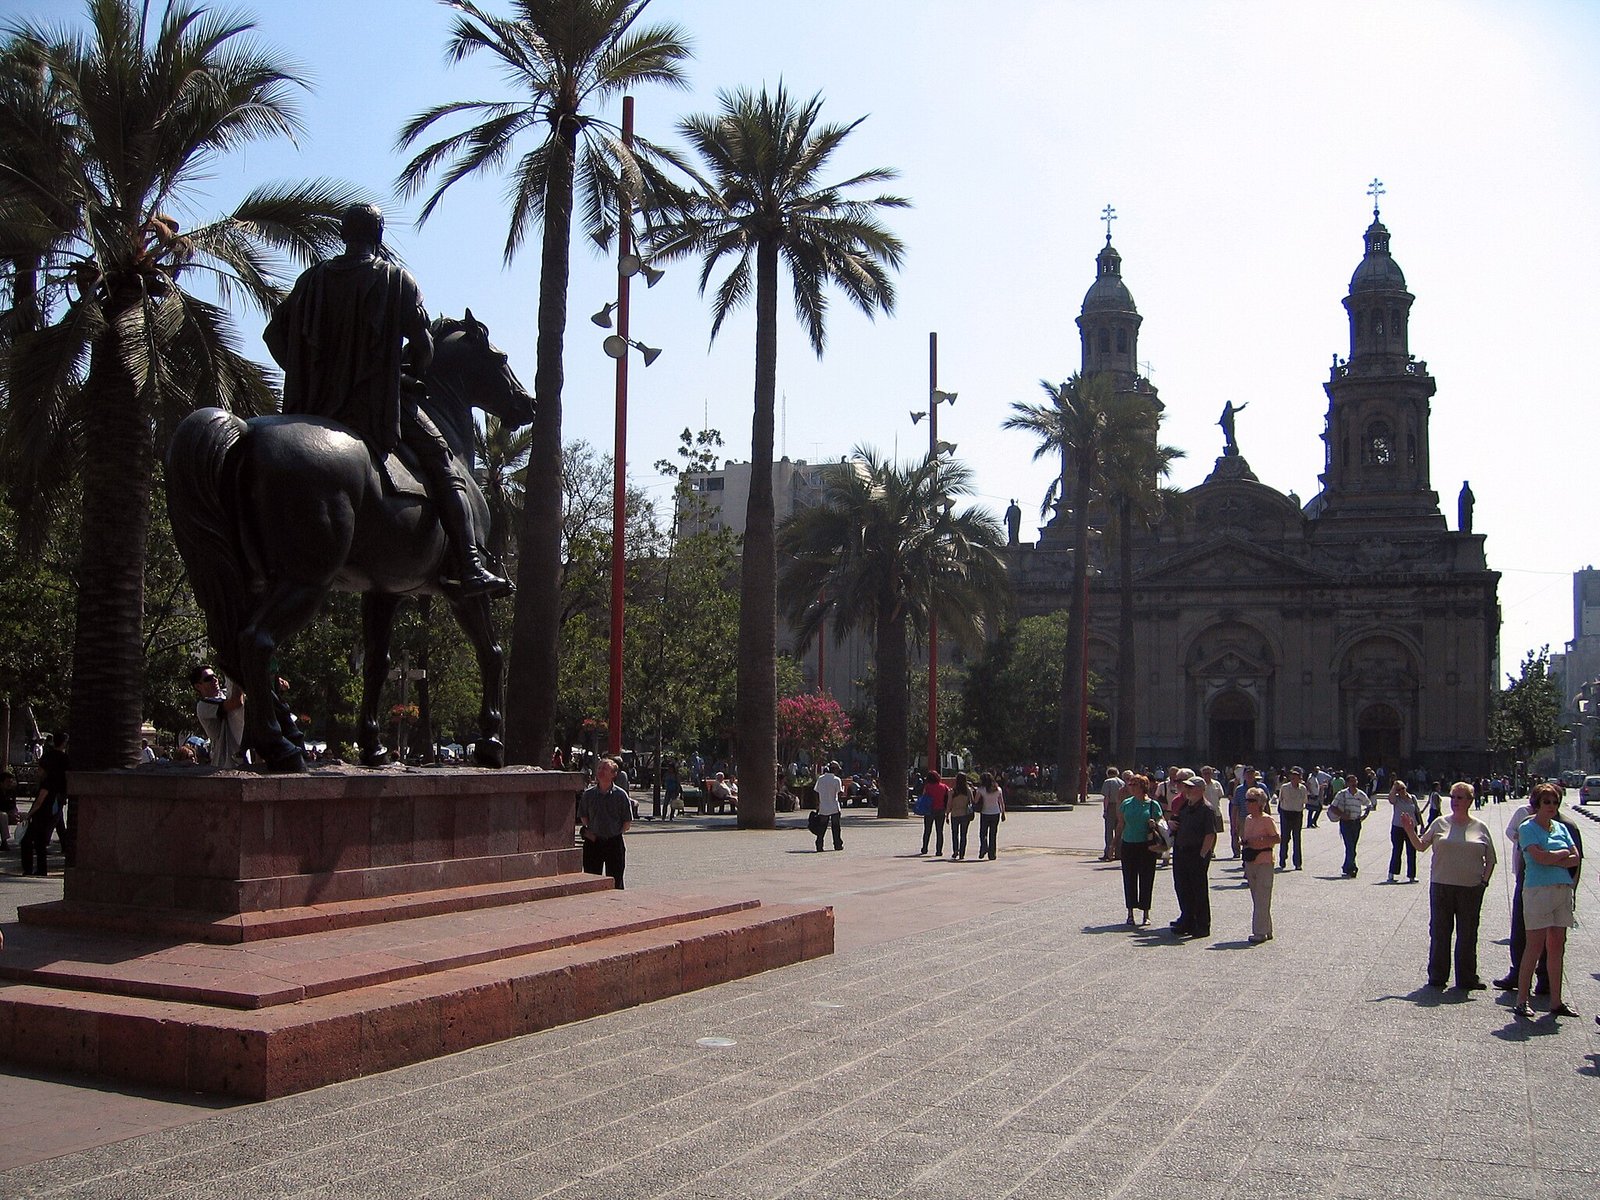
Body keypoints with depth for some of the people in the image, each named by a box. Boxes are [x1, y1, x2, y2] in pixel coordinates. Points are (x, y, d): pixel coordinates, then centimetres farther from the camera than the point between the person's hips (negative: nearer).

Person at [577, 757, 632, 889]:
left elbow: (628, 821, 0)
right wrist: (588, 831, 3)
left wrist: (617, 833, -6)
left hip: (614, 842, -2)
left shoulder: (620, 794, -4)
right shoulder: (588, 794, 2)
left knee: (615, 880, 3)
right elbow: (583, 816, 15)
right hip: (593, 841, 2)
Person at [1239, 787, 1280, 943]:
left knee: (1262, 899, -7)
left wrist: (1260, 842, -21)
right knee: (1256, 899, 12)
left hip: (1264, 862, -8)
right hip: (1250, 862, 8)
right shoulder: (1248, 819, 12)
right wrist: (1242, 841, 1)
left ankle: (1260, 932, -6)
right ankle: (1266, 930, 20)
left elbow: (1277, 839, -11)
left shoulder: (1266, 819, -10)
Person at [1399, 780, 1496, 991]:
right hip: (1441, 886, 0)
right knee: (1439, 932, 5)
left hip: (1471, 888, 0)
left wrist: (1484, 879, -1)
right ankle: (1437, 977, 14)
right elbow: (1421, 846, 6)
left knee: (1468, 934, 5)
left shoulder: (1480, 828, 5)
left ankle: (1467, 978, 15)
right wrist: (1410, 831, -9)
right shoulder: (1440, 823, 6)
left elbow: (1490, 859, 11)